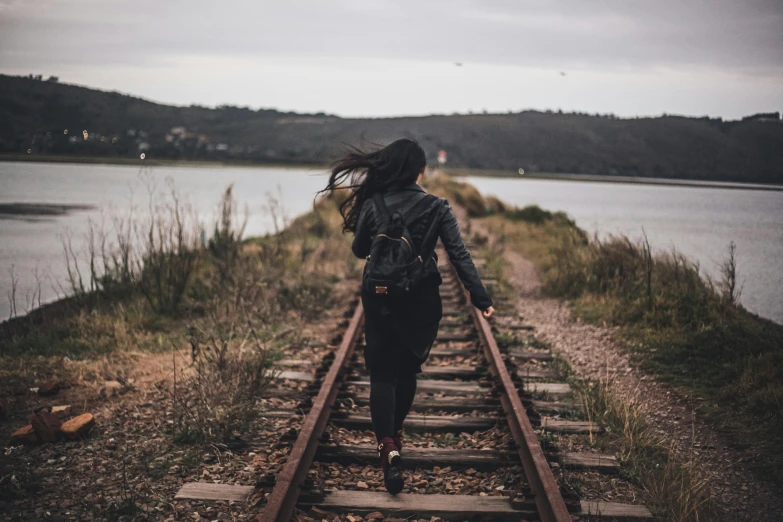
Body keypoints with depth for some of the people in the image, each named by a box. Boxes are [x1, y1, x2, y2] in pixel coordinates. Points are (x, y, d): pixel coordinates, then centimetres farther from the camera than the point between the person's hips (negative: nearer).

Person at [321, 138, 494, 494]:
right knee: (407, 370, 20)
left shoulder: (372, 204, -6)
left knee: (382, 373, 2)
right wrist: (481, 298, -7)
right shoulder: (436, 208, -7)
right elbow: (459, 256, -9)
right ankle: (395, 432, 36)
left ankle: (387, 446, -19)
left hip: (380, 300, 0)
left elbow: (359, 250, 7)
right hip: (421, 302, 1)